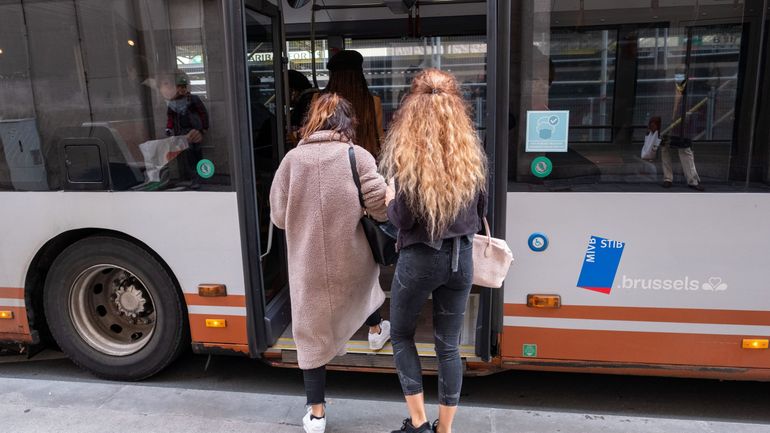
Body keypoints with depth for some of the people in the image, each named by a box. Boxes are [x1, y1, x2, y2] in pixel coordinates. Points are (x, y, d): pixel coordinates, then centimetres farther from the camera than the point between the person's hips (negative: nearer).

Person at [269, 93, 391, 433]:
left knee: (312, 333, 13)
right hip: (352, 260, 0)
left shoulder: (293, 158, -5)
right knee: (367, 277, 36)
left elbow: (278, 215, -2)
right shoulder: (358, 156, -9)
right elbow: (381, 206, -15)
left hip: (308, 264, 0)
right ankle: (376, 332, 60)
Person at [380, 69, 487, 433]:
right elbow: (481, 209, 8)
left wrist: (389, 201, 5)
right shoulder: (470, 151, 1)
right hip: (461, 258, 4)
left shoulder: (407, 155, -14)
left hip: (419, 259, -4)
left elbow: (403, 218, -15)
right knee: (449, 345, 14)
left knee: (401, 335, 18)